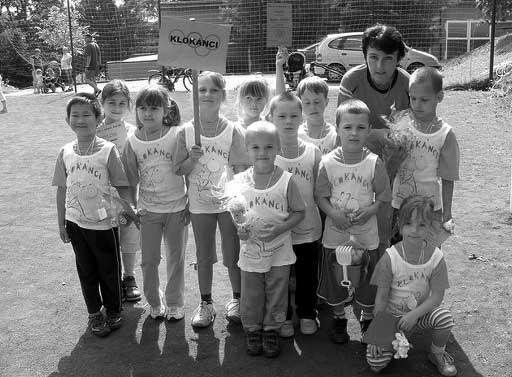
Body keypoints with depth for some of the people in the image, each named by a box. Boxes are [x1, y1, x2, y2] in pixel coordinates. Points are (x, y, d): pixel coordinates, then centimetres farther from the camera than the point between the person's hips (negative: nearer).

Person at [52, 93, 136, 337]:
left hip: (103, 222, -3)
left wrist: (131, 211, -8)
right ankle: (94, 313, 31)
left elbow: (122, 186, -7)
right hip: (75, 222, 3)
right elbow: (62, 189, 7)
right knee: (86, 270, 15)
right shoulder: (65, 153, -1)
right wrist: (61, 222, 9)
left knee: (109, 269, 10)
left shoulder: (108, 150, -13)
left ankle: (113, 311, 30)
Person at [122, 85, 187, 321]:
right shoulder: (133, 141, -4)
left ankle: (175, 303, 30)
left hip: (176, 207, -2)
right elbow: (131, 179, 3)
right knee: (149, 260, 10)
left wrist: (190, 204, -5)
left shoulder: (176, 135, -11)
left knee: (176, 258, 11)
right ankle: (155, 303, 32)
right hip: (148, 210, 2)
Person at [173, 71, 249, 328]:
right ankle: (206, 303, 30)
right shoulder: (186, 132, -4)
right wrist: (192, 159, -19)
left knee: (233, 254, 10)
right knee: (203, 256, 14)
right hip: (200, 204, 2)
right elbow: (178, 170, 0)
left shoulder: (233, 131, -8)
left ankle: (237, 299, 32)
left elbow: (241, 170, -5)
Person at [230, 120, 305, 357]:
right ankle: (252, 330, 35)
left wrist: (279, 228, -19)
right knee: (250, 298, 13)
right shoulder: (239, 181, -6)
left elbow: (299, 212, -4)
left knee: (276, 296, 13)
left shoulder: (286, 180, -11)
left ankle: (271, 330, 34)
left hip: (279, 253, -1)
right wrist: (239, 228, -13)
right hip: (250, 252, 1)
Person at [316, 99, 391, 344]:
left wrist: (370, 210, -19)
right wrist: (334, 213, -19)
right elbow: (321, 196, -3)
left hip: (366, 233, 0)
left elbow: (384, 196, -2)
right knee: (335, 278, 12)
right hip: (335, 232, 0)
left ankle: (367, 320, 34)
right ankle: (339, 319, 34)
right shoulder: (328, 163, -9)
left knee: (367, 279, 11)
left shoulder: (374, 163, -10)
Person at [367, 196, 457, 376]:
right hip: (392, 314, -1)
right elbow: (381, 297, -13)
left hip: (421, 312, 2)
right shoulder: (390, 258, -19)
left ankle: (437, 354, 1)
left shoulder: (436, 257, -15)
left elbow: (437, 295, -12)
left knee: (444, 317, -31)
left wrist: (415, 314, -27)